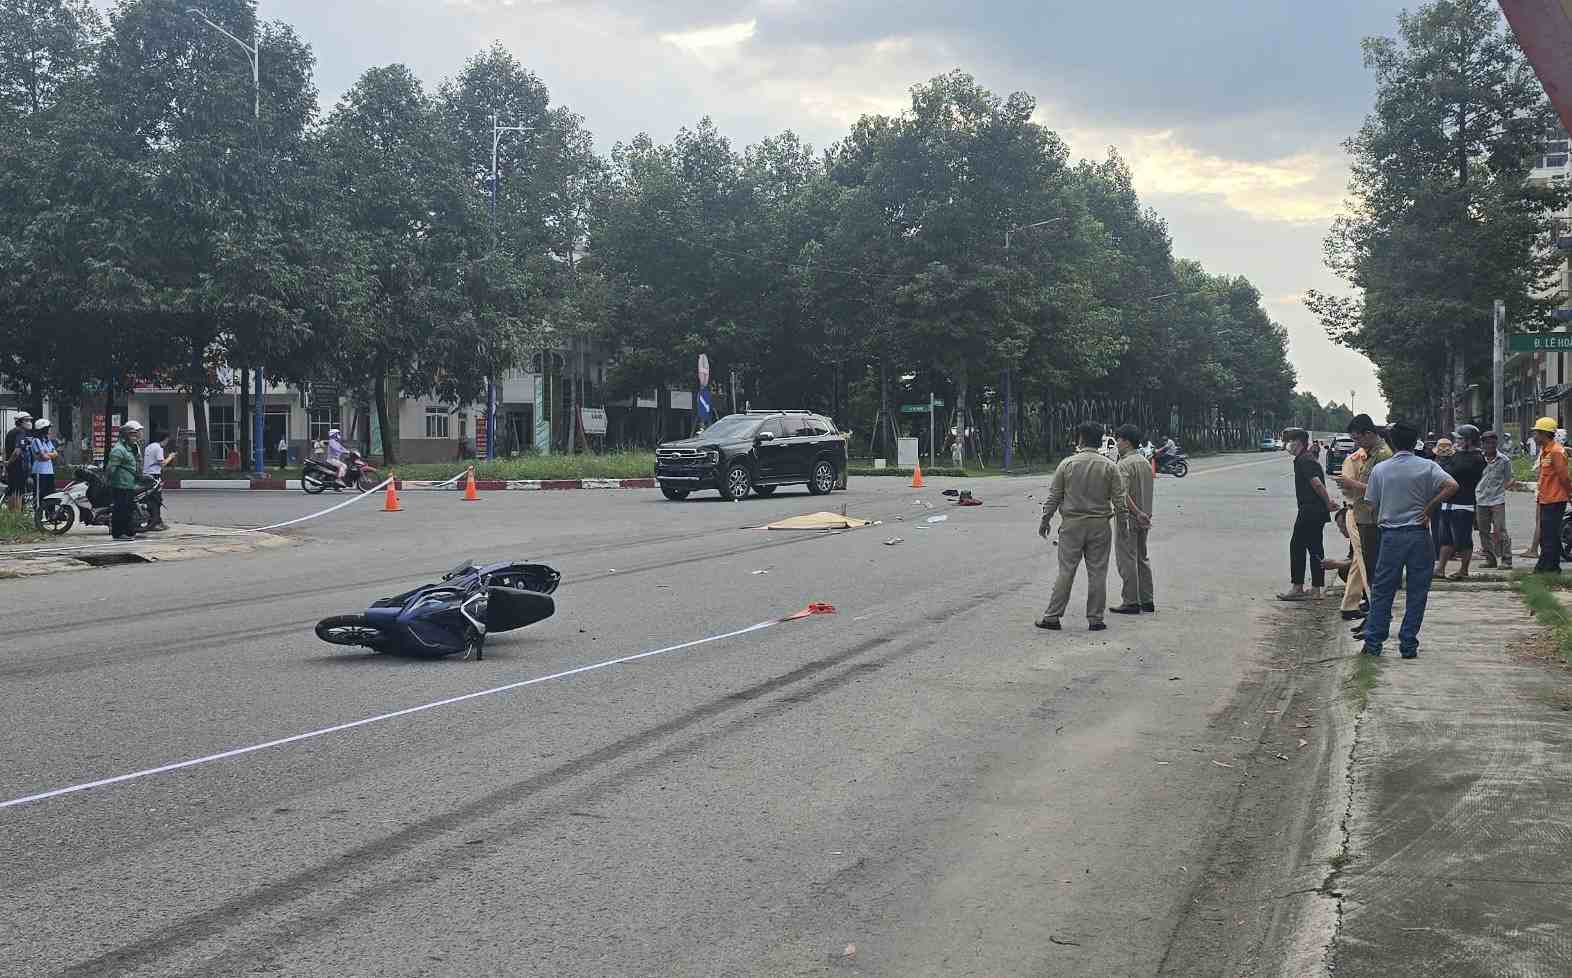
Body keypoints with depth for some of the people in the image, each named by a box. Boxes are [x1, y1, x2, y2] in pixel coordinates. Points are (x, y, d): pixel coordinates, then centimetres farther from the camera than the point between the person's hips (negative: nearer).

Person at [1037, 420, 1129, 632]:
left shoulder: (1067, 464, -3)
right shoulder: (1109, 467, -2)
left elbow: (1053, 497, 1)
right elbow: (1119, 499, 0)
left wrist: (1045, 521, 11)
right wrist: (1121, 512, 19)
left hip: (1072, 523, 0)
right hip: (1100, 525, 0)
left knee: (1066, 571, 3)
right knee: (1097, 573, 6)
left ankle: (1052, 616, 4)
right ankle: (1095, 619, 9)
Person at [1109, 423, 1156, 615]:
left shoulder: (1123, 465, -16)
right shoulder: (1146, 463, 12)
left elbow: (1123, 494, -27)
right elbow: (1147, 493, 14)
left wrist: (1137, 513, -23)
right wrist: (1144, 514, 14)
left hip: (1128, 518, -9)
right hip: (1144, 519, 9)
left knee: (1127, 560, -3)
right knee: (1142, 558, 15)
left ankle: (1130, 602, 0)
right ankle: (1147, 601, 19)